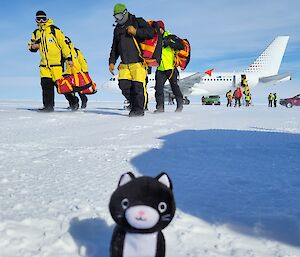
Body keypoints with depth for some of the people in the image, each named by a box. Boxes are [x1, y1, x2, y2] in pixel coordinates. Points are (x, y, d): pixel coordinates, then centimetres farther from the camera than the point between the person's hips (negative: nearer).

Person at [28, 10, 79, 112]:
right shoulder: (36, 33, 13)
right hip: (44, 63, 6)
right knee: (46, 84, 1)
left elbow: (63, 44, -5)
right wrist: (33, 46, -3)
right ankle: (48, 106, 10)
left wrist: (69, 58, -9)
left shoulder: (54, 30, -4)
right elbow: (31, 46, 23)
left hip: (56, 62, -5)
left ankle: (74, 101, 9)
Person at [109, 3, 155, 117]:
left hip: (138, 62, -6)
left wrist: (136, 32, -15)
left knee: (138, 86, -9)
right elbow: (114, 48, 27)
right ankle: (134, 105, 16)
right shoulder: (117, 29, 22)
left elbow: (151, 32, -8)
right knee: (124, 86, -2)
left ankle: (139, 109, 3)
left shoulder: (138, 22, 4)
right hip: (124, 64, 6)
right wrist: (112, 62, 18)